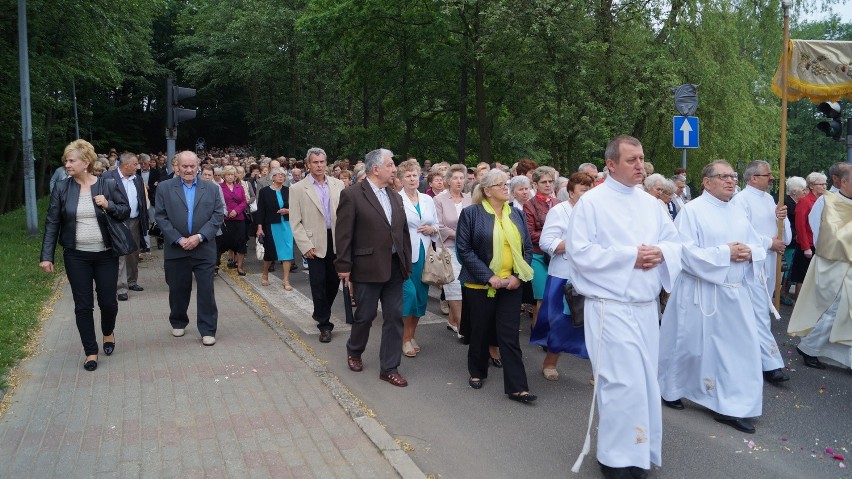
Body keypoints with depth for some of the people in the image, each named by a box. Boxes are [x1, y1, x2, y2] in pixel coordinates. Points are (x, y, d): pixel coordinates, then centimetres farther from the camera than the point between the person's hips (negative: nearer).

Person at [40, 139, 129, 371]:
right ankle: (91, 351, 18)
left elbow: (126, 211, 4)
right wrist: (46, 256, -6)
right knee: (83, 305, 4)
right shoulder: (61, 188, -2)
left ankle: (108, 332, 38)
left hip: (106, 254, 0)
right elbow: (52, 224, -1)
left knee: (108, 301, 6)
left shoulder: (108, 185, -4)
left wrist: (109, 206, -17)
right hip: (76, 256, 0)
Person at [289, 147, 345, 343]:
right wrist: (306, 246, -10)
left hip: (336, 241, 3)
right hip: (315, 244, -3)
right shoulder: (297, 189, -2)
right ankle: (324, 324, 14)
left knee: (334, 281, 11)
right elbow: (295, 222, -3)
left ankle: (320, 313, 35)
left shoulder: (338, 185, 5)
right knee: (318, 284, 2)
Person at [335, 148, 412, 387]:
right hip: (368, 267, -6)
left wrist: (407, 264, 11)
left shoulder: (395, 197, 11)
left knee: (395, 317, 5)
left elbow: (404, 232, 14)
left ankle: (389, 368, 16)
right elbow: (343, 233, -10)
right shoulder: (352, 194, -8)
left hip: (395, 267, 6)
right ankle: (354, 351, 36)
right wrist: (344, 266, -12)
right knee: (365, 315, 8)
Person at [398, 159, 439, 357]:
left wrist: (432, 229, -2)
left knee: (421, 295, 7)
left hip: (424, 253, 5)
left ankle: (412, 335, 23)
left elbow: (437, 225, 19)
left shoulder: (428, 200, 12)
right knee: (408, 293, -10)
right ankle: (406, 338, 6)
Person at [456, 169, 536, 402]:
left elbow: (527, 248, 9)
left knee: (510, 335, 1)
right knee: (480, 331, 11)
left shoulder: (517, 214, 8)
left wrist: (518, 276, -5)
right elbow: (464, 249, -10)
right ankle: (477, 372, 34)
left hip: (511, 284, 3)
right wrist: (488, 277, -15)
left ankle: (516, 387, 3)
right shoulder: (471, 214, -5)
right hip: (480, 284, -2)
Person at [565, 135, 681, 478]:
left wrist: (661, 253, -9)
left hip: (647, 306, 7)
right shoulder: (591, 202, -7)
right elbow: (580, 252, -15)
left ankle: (638, 451, 28)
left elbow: (675, 243, 14)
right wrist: (630, 256, -17)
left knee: (644, 381, 12)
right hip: (610, 306, -6)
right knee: (624, 383, -7)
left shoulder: (651, 203, 12)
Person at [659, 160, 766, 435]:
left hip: (735, 293, 6)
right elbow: (686, 252, -18)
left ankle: (731, 407, 13)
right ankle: (670, 389, 30)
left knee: (741, 347, 3)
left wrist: (750, 252, -11)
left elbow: (759, 247, 12)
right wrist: (726, 253, -19)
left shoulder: (739, 212, 12)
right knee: (689, 345, 7)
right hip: (701, 293, -6)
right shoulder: (692, 210, -8)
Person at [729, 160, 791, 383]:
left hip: (769, 262, 9)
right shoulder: (741, 200, -12)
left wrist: (782, 216, -4)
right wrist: (770, 243, -12)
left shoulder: (768, 198, 14)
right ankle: (771, 363, -10)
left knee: (763, 310, 16)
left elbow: (785, 233, 17)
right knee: (760, 312, -10)